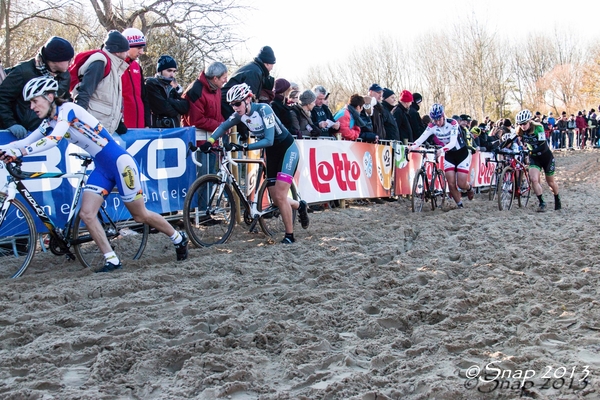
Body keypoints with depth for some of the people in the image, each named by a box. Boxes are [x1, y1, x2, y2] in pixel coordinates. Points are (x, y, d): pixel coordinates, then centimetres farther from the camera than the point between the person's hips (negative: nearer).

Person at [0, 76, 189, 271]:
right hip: (102, 168, 8)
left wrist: (18, 152, -35)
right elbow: (25, 142, 4)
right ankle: (112, 260, 5)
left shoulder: (67, 109, -17)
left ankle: (179, 238, 24)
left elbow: (53, 140, -30)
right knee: (86, 214, -5)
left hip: (120, 163, -8)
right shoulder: (49, 122, 8)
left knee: (140, 215, 3)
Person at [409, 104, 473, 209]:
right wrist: (412, 146, -46)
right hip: (449, 156, 4)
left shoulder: (452, 123, -24)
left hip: (462, 154, -4)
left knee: (461, 184, -7)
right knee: (451, 184, -7)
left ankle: (469, 188, 29)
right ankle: (460, 205, 12)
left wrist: (442, 149, -54)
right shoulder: (432, 126, -13)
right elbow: (421, 138, -26)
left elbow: (453, 142, -35)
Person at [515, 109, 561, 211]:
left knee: (550, 182, 12)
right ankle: (542, 203, -7)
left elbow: (543, 146, -33)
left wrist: (530, 150, -45)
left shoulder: (538, 128, -27)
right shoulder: (520, 131, -12)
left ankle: (557, 200, 39)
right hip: (534, 158, 3)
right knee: (534, 180, -19)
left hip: (546, 156, -3)